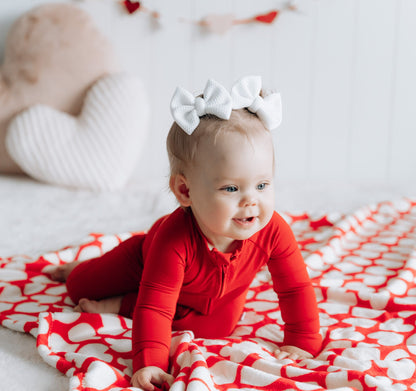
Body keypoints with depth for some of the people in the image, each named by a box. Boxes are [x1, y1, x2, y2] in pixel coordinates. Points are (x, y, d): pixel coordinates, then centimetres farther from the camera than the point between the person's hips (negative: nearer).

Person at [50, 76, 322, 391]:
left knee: (222, 323, -21)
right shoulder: (175, 238, -49)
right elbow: (155, 304, -47)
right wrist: (149, 362, -54)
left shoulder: (274, 232, -39)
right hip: (144, 258, -3)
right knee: (81, 288, 0)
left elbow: (297, 288, -26)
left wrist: (302, 343, -28)